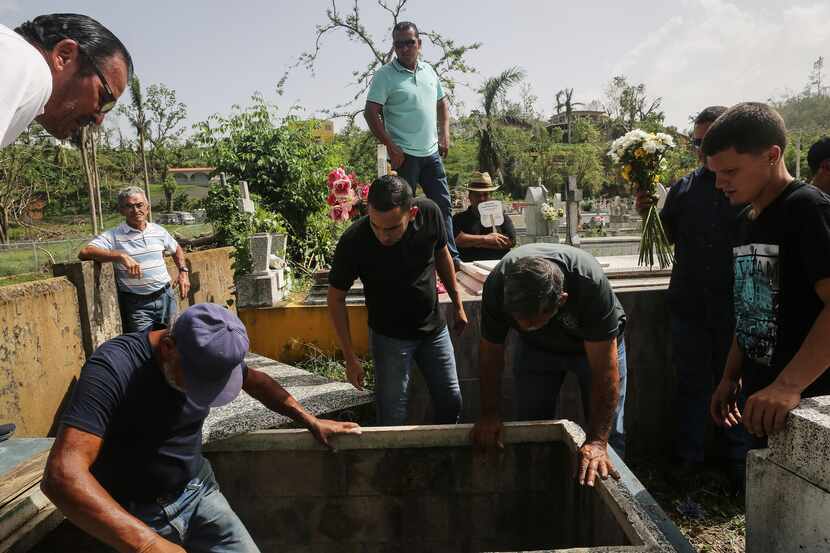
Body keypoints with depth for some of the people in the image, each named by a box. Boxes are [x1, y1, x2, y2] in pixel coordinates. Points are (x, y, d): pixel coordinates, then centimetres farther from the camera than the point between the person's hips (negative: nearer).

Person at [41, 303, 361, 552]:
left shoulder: (209, 357, -10)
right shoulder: (113, 369, -28)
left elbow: (257, 381, 10)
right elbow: (63, 474, -37)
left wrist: (311, 422, 7)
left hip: (198, 490, 4)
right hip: (137, 516, -4)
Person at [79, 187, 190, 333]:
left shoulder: (159, 231, 9)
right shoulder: (113, 236, -6)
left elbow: (177, 249, 26)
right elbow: (84, 252, -20)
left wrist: (183, 272, 11)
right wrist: (121, 256, -29)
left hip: (166, 297, 4)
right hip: (137, 304, -4)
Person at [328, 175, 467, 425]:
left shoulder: (429, 213, -19)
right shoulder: (353, 242, -27)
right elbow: (336, 298, -14)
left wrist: (458, 305, 8)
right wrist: (350, 357, -14)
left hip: (434, 327, 3)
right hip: (389, 336, -3)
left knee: (452, 404, 14)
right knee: (393, 419, -1)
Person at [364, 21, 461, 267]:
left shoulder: (429, 71, 11)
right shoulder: (385, 75, -7)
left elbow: (442, 103, 22)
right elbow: (371, 113, -12)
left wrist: (445, 134, 10)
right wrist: (391, 148, -16)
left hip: (432, 153, 6)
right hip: (404, 155, -6)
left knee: (443, 205, 10)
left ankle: (451, 257, 20)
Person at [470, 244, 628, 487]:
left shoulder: (591, 284, -42)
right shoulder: (498, 284, -34)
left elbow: (605, 370, -36)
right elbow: (490, 351, -17)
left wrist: (597, 442, -39)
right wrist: (489, 413, -17)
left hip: (597, 344, -2)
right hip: (535, 348, 2)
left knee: (610, 436, -2)